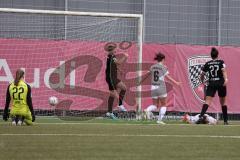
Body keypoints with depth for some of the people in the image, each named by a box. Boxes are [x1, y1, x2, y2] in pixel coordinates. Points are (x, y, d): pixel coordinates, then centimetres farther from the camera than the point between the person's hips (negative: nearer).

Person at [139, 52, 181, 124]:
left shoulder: (152, 67, 9)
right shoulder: (163, 67, -6)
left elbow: (147, 75, 21)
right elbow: (167, 77, -16)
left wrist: (141, 82, 35)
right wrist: (175, 82, -17)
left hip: (153, 88, 5)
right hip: (161, 88, -5)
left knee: (155, 105, 11)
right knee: (163, 105, 8)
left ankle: (148, 110, -20)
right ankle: (160, 119, -2)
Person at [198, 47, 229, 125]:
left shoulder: (207, 64, 7)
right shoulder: (221, 62, 2)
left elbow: (202, 75, 10)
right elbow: (223, 71, -15)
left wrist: (203, 81, 27)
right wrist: (226, 79, -26)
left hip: (211, 84, 1)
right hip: (221, 83, 0)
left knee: (207, 101, -8)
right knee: (223, 102, 14)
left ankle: (201, 116, -31)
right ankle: (225, 120, 17)